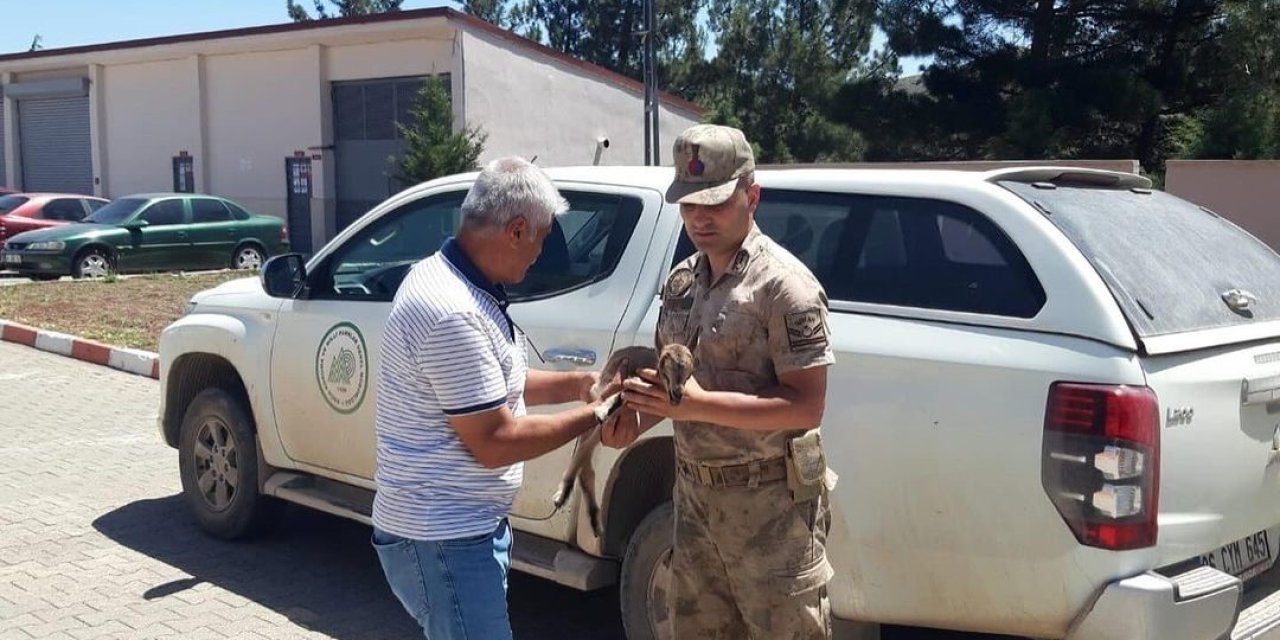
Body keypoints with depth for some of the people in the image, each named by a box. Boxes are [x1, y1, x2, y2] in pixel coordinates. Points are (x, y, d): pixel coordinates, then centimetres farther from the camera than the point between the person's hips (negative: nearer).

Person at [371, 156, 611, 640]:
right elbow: (495, 443, -24)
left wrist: (574, 384, 5)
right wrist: (591, 416, -14)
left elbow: (494, 384, 18)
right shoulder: (453, 314, -28)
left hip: (460, 525, 11)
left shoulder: (448, 276, 5)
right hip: (443, 539, -11)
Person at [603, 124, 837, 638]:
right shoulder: (681, 280, 8)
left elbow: (806, 406, -20)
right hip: (695, 492, 8)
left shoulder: (784, 284, -15)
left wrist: (698, 404, -27)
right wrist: (636, 421, -4)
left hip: (771, 501, -7)